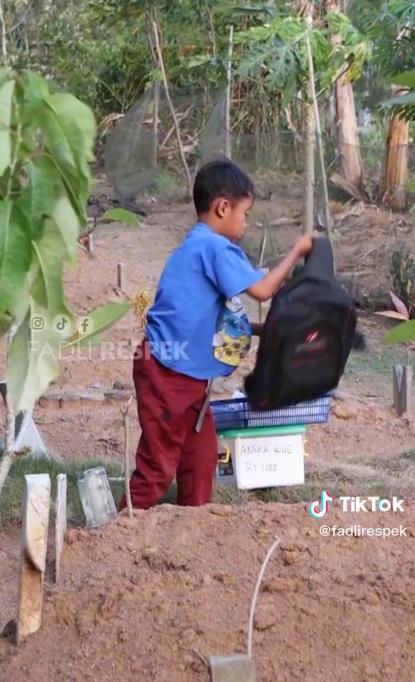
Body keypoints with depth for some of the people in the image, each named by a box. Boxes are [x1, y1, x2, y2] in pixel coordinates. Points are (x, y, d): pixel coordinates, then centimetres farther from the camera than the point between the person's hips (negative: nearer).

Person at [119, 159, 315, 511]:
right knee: (160, 456, -1)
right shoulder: (216, 246, -16)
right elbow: (262, 290, -19)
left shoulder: (199, 245, 15)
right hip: (168, 372, -10)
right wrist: (296, 252, -7)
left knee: (201, 449, 16)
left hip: (186, 372, 10)